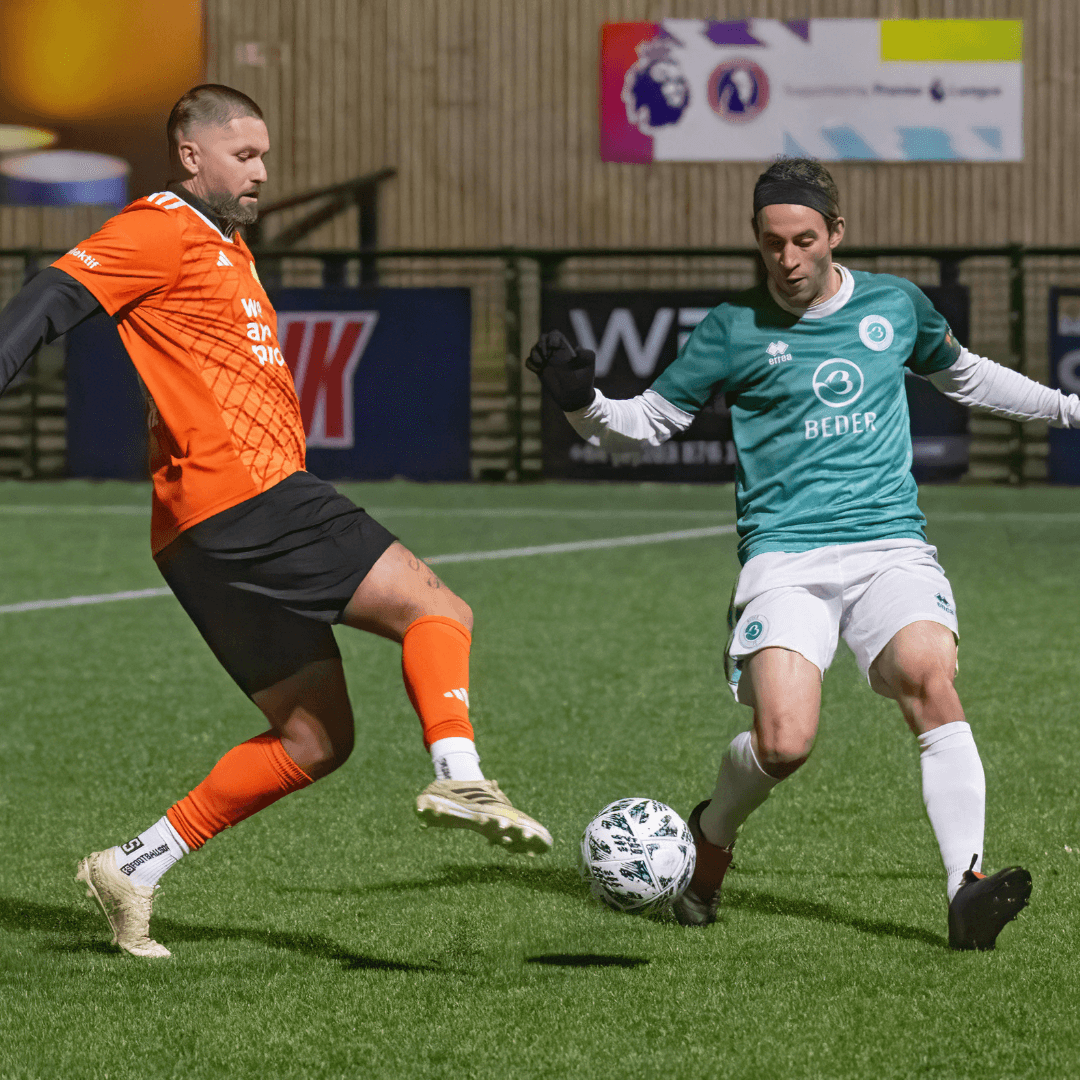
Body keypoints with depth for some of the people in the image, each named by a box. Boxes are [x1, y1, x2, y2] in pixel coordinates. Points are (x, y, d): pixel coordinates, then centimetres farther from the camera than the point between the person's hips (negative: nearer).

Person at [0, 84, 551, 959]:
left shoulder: (228, 247, 26)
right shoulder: (164, 231, -3)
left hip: (240, 516, 10)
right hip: (238, 500, -10)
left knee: (316, 739, 10)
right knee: (435, 609, -16)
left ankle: (133, 870, 9)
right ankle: (459, 778, -37)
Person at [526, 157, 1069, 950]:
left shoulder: (896, 305, 12)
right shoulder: (736, 331, 4)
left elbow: (964, 374, 32)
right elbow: (646, 423, 10)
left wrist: (1065, 408, 35)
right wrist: (583, 401, -10)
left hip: (891, 544, 2)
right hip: (785, 557, -2)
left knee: (931, 680, -28)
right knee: (784, 741, -21)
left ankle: (968, 890, -29)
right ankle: (712, 834, 13)